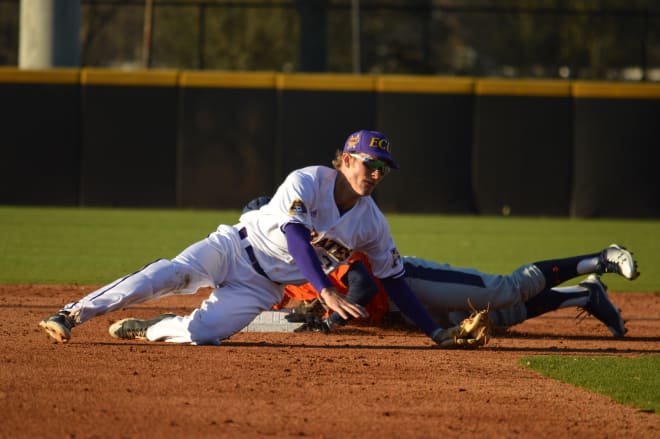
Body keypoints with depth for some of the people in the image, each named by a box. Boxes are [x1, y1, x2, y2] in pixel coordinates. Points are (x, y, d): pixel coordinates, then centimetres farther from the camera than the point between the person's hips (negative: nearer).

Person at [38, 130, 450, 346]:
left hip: (265, 286, 3)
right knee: (174, 273, -32)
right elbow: (295, 236, -30)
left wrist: (436, 332, -1)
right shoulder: (308, 181, -17)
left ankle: (147, 329, 5)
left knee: (202, 332, -25)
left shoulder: (373, 224, -2)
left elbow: (395, 281, 5)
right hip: (235, 249, -3)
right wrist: (327, 292, -42)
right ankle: (72, 315, -31)